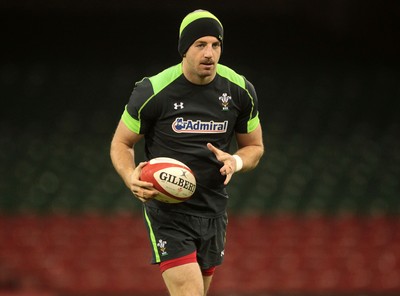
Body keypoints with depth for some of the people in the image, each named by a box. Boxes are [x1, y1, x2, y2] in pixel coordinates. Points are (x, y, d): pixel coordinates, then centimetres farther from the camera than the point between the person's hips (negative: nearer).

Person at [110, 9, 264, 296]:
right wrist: (131, 178, -21)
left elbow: (254, 147, 12)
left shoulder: (240, 91, -2)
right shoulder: (152, 91, -13)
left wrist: (236, 161, -12)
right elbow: (121, 143, 0)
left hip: (214, 211, 5)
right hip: (167, 211, -5)